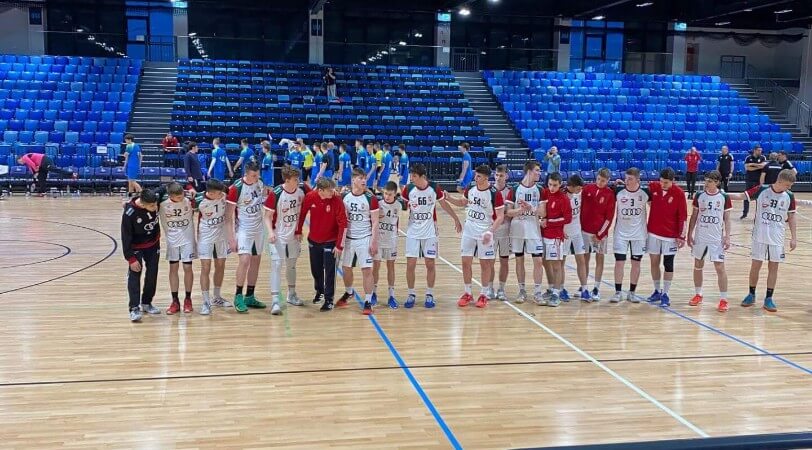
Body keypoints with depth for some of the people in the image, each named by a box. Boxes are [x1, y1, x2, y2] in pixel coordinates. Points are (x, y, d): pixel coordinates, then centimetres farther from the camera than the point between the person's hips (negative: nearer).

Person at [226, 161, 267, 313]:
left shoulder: (260, 184, -1)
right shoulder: (236, 188, -17)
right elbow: (229, 214, -15)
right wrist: (231, 237, -19)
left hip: (259, 229, 6)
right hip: (243, 230, -6)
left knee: (256, 261, 8)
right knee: (245, 260, -18)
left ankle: (250, 297, 17)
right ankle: (238, 296, -6)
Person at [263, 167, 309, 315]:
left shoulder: (302, 190, -8)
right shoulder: (275, 194, -20)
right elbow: (267, 215, -15)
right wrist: (270, 232, -28)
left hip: (294, 235, 5)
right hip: (278, 236, -5)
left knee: (291, 265, 18)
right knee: (276, 265, -11)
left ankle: (291, 295, 34)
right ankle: (275, 300, -11)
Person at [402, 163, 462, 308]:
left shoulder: (435, 188, -9)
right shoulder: (408, 189, -8)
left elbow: (444, 204, 6)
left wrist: (456, 219, 11)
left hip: (430, 232, 0)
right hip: (413, 232, 1)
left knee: (430, 264, 4)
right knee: (410, 264, -1)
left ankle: (429, 295, 17)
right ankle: (411, 295, 12)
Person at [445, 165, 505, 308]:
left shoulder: (495, 194, -16)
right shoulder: (470, 189, 0)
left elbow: (500, 216, -14)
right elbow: (462, 203, 19)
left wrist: (490, 232, -24)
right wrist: (449, 198, 3)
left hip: (484, 233, -5)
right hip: (468, 230, 5)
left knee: (485, 263, 3)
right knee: (466, 262, 6)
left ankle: (484, 295, 15)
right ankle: (467, 293, 17)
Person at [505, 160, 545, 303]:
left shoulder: (539, 190, 3)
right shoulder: (515, 190, -2)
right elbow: (509, 212, -3)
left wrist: (530, 208, -21)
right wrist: (521, 209, -22)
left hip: (534, 230, 1)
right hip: (517, 230, -1)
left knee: (538, 260, -4)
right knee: (519, 260, 7)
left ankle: (537, 292, 4)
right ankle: (522, 291, 17)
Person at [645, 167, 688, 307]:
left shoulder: (679, 193, -11)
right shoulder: (653, 187, -3)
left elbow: (683, 216, -9)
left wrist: (682, 236, -10)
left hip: (670, 235, -3)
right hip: (653, 233, 3)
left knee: (668, 264, 2)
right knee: (654, 262, 9)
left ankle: (665, 294, 10)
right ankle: (657, 291, 23)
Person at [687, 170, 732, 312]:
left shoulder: (724, 197, -5)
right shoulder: (699, 196, 1)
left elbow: (727, 219, -1)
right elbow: (694, 216, 7)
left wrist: (727, 237, -7)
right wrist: (690, 234, 3)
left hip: (717, 238, -3)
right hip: (700, 237, 3)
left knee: (720, 267, -5)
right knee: (698, 265, 11)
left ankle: (723, 299, 0)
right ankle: (698, 295, 26)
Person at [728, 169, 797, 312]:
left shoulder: (789, 196, -1)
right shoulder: (762, 190, -8)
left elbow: (791, 217, 7)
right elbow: (741, 196, -8)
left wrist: (794, 238, 4)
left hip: (777, 237, 2)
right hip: (759, 236, -2)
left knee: (773, 267, 3)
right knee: (755, 265, 4)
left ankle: (769, 299, 11)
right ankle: (751, 295, 20)